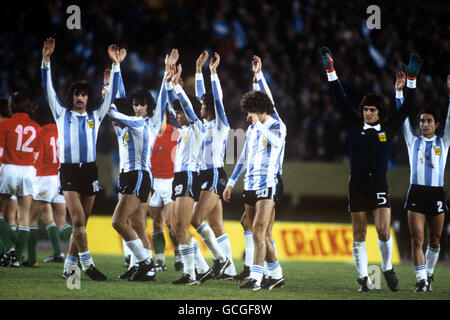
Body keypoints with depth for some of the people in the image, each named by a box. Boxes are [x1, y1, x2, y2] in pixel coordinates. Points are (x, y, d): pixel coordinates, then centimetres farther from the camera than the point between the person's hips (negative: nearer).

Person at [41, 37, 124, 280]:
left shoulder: (95, 116, 14)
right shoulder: (62, 114, 9)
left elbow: (111, 94, 10)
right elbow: (48, 90, 2)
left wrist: (116, 65, 2)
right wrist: (46, 61, -8)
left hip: (90, 171, 3)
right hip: (69, 171, -3)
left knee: (81, 223, 4)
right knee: (78, 220, -15)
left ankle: (69, 267, 10)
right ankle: (87, 264, -14)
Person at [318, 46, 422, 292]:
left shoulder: (388, 129, 5)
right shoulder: (355, 126, 6)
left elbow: (407, 107, 4)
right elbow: (340, 100, 6)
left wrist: (411, 78, -3)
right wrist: (330, 70, 3)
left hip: (379, 186, -1)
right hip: (357, 186, 1)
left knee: (383, 231, -12)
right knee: (359, 235, 2)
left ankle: (387, 268, 12)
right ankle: (364, 278, 7)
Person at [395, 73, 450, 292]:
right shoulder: (413, 140, 11)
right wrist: (399, 91, -3)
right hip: (416, 193, 0)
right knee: (416, 239, -9)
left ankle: (429, 273, 26)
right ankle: (421, 280, -10)